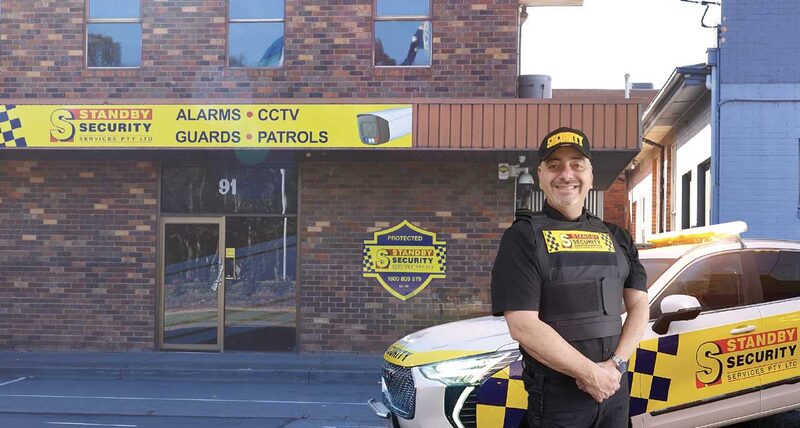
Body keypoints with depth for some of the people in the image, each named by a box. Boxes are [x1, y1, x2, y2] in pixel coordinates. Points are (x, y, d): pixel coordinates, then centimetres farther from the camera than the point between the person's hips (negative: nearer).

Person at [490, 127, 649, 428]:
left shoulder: (616, 238, 11)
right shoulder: (523, 237, -7)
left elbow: (639, 305, 7)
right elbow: (523, 327, -16)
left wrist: (616, 365, -10)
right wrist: (592, 374, -15)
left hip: (616, 391, 5)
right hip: (555, 399, -5)